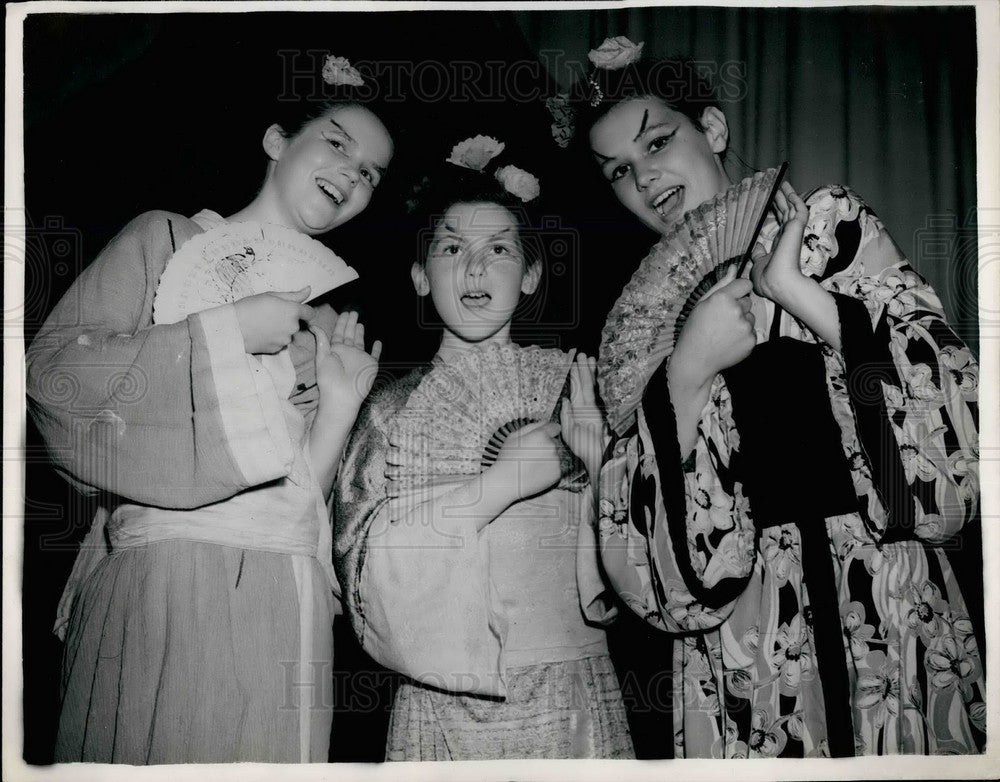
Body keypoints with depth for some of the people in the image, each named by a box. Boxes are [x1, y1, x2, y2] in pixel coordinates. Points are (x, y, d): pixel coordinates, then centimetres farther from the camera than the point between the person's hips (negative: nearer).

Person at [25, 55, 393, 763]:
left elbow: (300, 497, 14)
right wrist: (228, 328, -7)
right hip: (156, 572, -3)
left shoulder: (327, 325, 18)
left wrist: (341, 407, -3)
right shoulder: (166, 240, 10)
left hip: (278, 598, 3)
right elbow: (50, 370, -4)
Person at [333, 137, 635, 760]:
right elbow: (360, 563, -10)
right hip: (440, 709, 0)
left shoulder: (571, 384, 0)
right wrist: (495, 485, -17)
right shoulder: (393, 408, 2)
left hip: (570, 705, 0)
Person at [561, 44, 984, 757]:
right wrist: (688, 371, -13)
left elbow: (951, 389, -7)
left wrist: (795, 290, -12)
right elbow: (636, 534, -2)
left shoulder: (832, 223, 3)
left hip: (888, 593, 0)